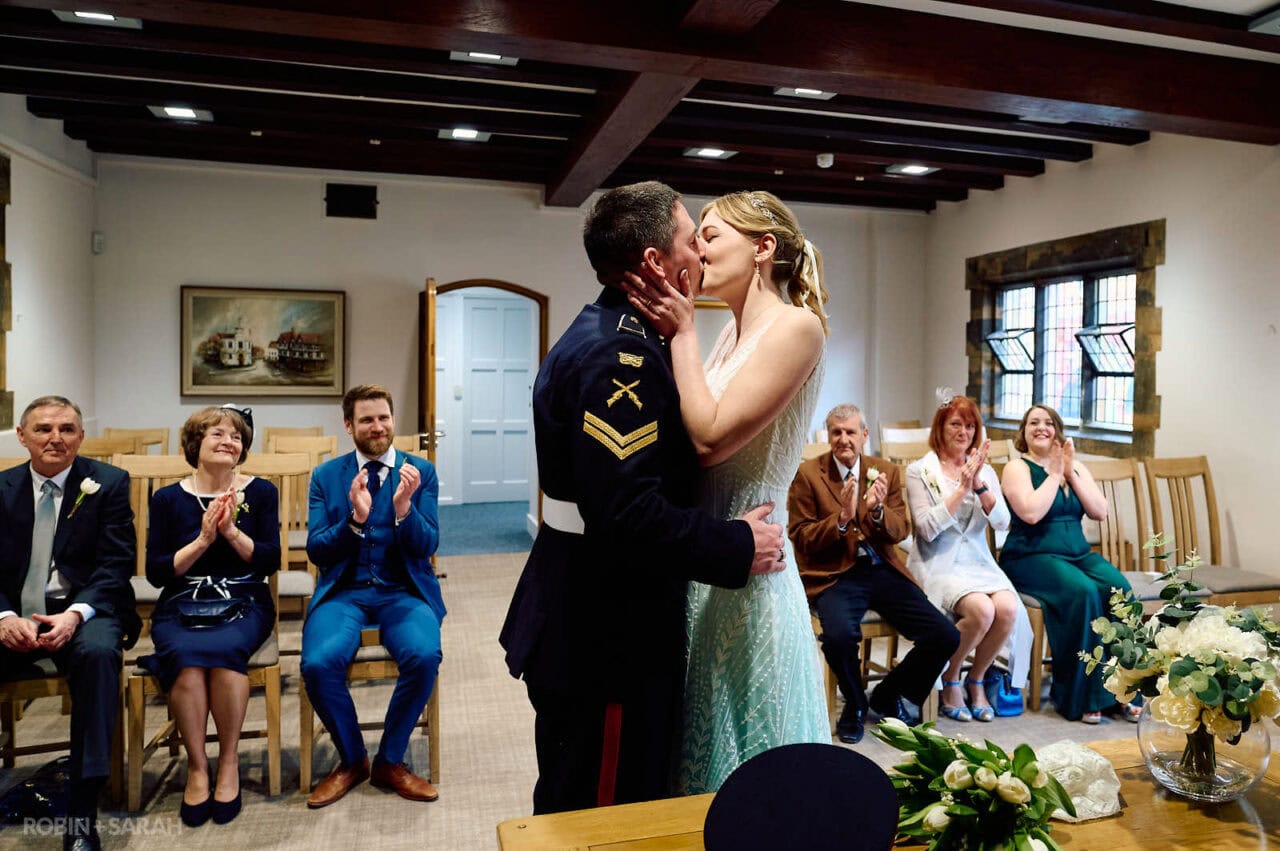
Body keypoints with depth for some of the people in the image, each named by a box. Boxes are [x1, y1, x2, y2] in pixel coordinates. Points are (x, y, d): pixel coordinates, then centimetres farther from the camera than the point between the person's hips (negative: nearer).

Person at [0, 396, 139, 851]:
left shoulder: (109, 483, 2)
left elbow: (116, 564, -5)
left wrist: (75, 614, -21)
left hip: (84, 609, -3)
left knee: (98, 652, -34)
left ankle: (82, 814, -29)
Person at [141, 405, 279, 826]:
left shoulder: (260, 492, 7)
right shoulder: (168, 498, 8)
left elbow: (270, 560, -1)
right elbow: (156, 572, 1)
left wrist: (232, 531, -15)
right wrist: (202, 539, -12)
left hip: (244, 603, -1)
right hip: (181, 606, 1)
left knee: (224, 649, -33)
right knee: (186, 657, -31)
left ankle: (229, 762, -14)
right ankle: (196, 766, -13)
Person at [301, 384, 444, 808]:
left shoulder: (421, 471, 5)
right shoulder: (326, 476, 9)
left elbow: (426, 547, -3)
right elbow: (317, 551, 0)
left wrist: (403, 507, -22)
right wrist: (355, 518, -18)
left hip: (403, 592, -1)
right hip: (343, 592, 1)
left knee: (424, 656, -30)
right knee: (318, 663, -28)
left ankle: (390, 761, -2)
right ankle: (351, 760, 2)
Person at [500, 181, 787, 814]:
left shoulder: (598, 335, 11)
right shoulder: (621, 354, -22)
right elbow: (625, 510, -30)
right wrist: (737, 547, -19)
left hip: (584, 624, 10)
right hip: (606, 637, -10)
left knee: (572, 808, 24)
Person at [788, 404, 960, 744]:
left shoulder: (886, 471, 10)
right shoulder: (807, 474, -1)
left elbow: (898, 532, 6)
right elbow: (800, 539, -4)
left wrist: (878, 509, -16)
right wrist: (841, 518, -20)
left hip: (883, 570, 4)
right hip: (834, 573, -4)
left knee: (946, 636, -11)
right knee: (839, 635, -33)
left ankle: (889, 696, 18)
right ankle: (854, 705, 3)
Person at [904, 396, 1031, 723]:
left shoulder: (985, 471, 13)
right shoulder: (920, 472, 0)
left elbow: (1002, 522, 0)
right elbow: (927, 528, -11)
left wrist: (979, 485, -14)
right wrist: (962, 488, -15)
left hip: (978, 562, 4)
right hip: (938, 565, -4)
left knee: (1008, 608, -26)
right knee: (982, 610, -30)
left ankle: (976, 680, 1)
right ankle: (949, 681, -2)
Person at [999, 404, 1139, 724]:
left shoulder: (1076, 467, 16)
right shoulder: (1017, 468, 0)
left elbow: (1100, 512, 3)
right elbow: (1031, 512, -18)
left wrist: (1070, 473, -4)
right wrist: (1054, 474, -8)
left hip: (1078, 553, 6)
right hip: (1031, 557, -5)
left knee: (1120, 588, -24)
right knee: (1083, 592, -32)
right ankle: (1080, 696, -20)